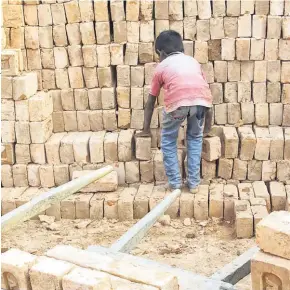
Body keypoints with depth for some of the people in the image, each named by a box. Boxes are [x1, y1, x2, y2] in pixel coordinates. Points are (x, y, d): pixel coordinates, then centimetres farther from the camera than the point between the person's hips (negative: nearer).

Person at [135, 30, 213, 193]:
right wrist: (208, 124, 45)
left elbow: (151, 102, 33)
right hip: (201, 99, 3)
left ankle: (175, 183, 25)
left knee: (168, 140, 24)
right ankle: (194, 183, 29)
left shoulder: (161, 67, 27)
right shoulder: (193, 61, 34)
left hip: (178, 101, -3)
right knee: (195, 137, 29)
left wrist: (146, 129, 44)